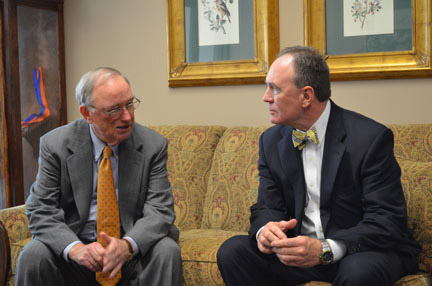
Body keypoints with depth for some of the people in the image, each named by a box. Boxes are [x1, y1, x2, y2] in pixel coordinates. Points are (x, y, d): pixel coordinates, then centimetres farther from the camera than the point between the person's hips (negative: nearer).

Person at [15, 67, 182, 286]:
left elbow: (159, 210, -9)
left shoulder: (153, 145, -5)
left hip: (135, 244, 0)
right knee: (33, 255, -27)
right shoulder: (55, 145, -6)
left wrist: (128, 244, -31)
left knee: (167, 251, -29)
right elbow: (40, 211, -8)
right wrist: (75, 248, -27)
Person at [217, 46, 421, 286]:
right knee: (232, 250, -18)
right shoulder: (271, 141, 5)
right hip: (299, 249, 5)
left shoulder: (372, 138, -15)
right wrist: (265, 229, -20)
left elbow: (387, 221, -19)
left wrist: (326, 249, -34)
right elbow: (268, 206, 6)